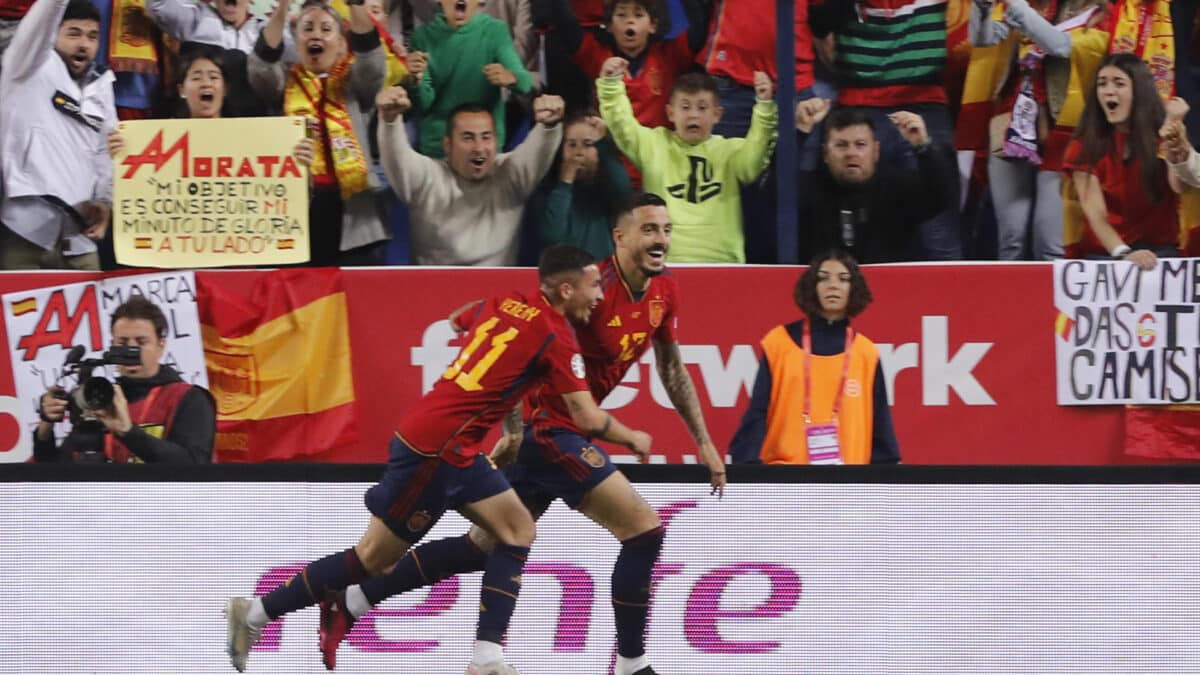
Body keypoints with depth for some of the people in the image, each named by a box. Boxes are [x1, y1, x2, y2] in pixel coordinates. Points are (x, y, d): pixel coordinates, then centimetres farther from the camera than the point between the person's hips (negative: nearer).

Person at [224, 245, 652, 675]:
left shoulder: (506, 304, 10)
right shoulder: (556, 336, -12)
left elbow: (457, 320, 32)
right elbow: (588, 419, -13)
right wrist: (632, 439, 5)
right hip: (436, 449, -9)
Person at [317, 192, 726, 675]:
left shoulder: (664, 292, 5)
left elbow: (673, 370, 17)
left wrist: (703, 442, 15)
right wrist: (514, 430, -24)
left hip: (564, 430, 9)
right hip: (546, 428, -9)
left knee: (484, 546, 13)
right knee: (645, 531, -11)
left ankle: (349, 603, 19)